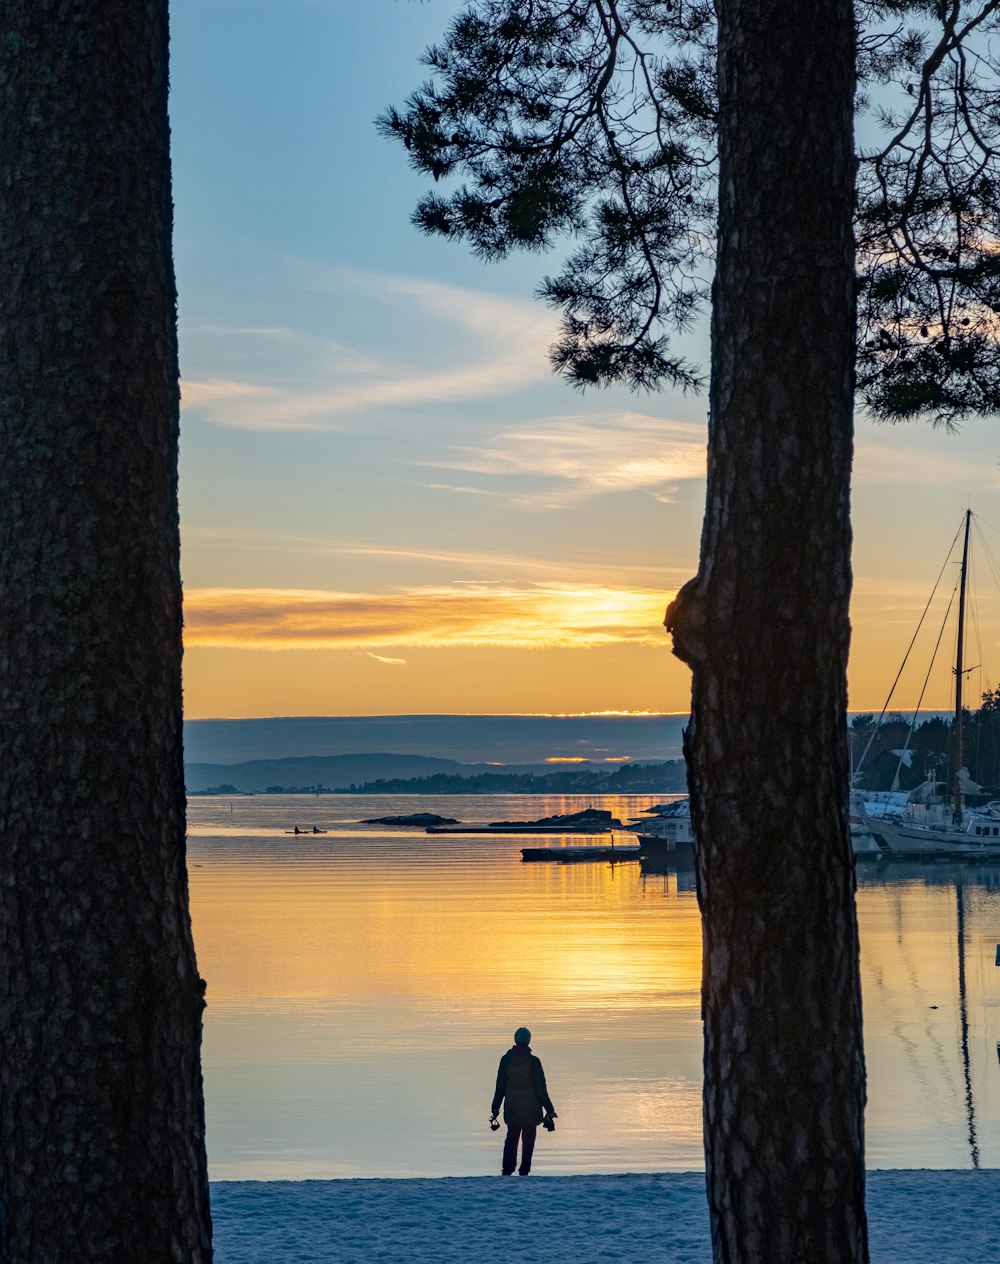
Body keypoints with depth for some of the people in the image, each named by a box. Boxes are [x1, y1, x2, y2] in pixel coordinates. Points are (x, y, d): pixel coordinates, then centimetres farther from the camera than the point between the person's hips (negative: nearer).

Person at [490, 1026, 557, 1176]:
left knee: (511, 1139, 15)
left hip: (512, 1108, 2)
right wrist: (549, 1110, -2)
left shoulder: (506, 1059, -4)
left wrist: (495, 1108, 9)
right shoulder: (533, 1061, -11)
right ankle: (524, 1172, 4)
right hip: (531, 1108, -2)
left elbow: (500, 1086, 1)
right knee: (528, 1141, 8)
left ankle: (507, 1171, 9)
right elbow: (541, 1089, -9)